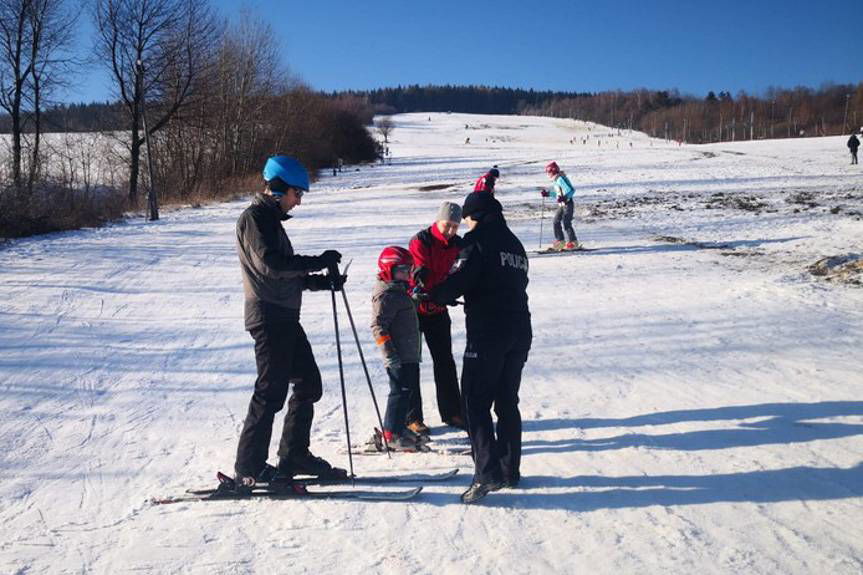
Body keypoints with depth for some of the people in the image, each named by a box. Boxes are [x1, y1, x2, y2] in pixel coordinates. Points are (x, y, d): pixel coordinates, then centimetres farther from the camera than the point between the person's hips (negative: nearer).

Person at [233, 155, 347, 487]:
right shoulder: (254, 218, -9)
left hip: (285, 317, 10)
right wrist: (318, 262, -18)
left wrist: (322, 281, 11)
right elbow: (270, 263, -22)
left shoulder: (270, 220, 21)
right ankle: (248, 468, -2)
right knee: (271, 391, -8)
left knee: (308, 384, 13)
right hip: (268, 316, -10)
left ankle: (295, 455, 22)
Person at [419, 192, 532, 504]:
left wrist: (428, 296, 2)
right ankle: (510, 470, 19)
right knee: (507, 403, 14)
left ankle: (487, 472, -14)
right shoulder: (514, 243, 18)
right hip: (519, 332, 8)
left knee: (476, 403, -5)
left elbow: (458, 280, -15)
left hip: (487, 332, -8)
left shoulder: (477, 239, -6)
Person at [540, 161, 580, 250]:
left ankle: (573, 242, -1)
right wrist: (547, 193, 20)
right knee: (556, 221, 9)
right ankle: (560, 241, 17)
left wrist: (564, 197, -36)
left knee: (566, 223, -9)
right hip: (561, 205, 10)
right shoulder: (555, 180, 11)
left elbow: (570, 190, -24)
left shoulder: (560, 179, -19)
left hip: (567, 204, -10)